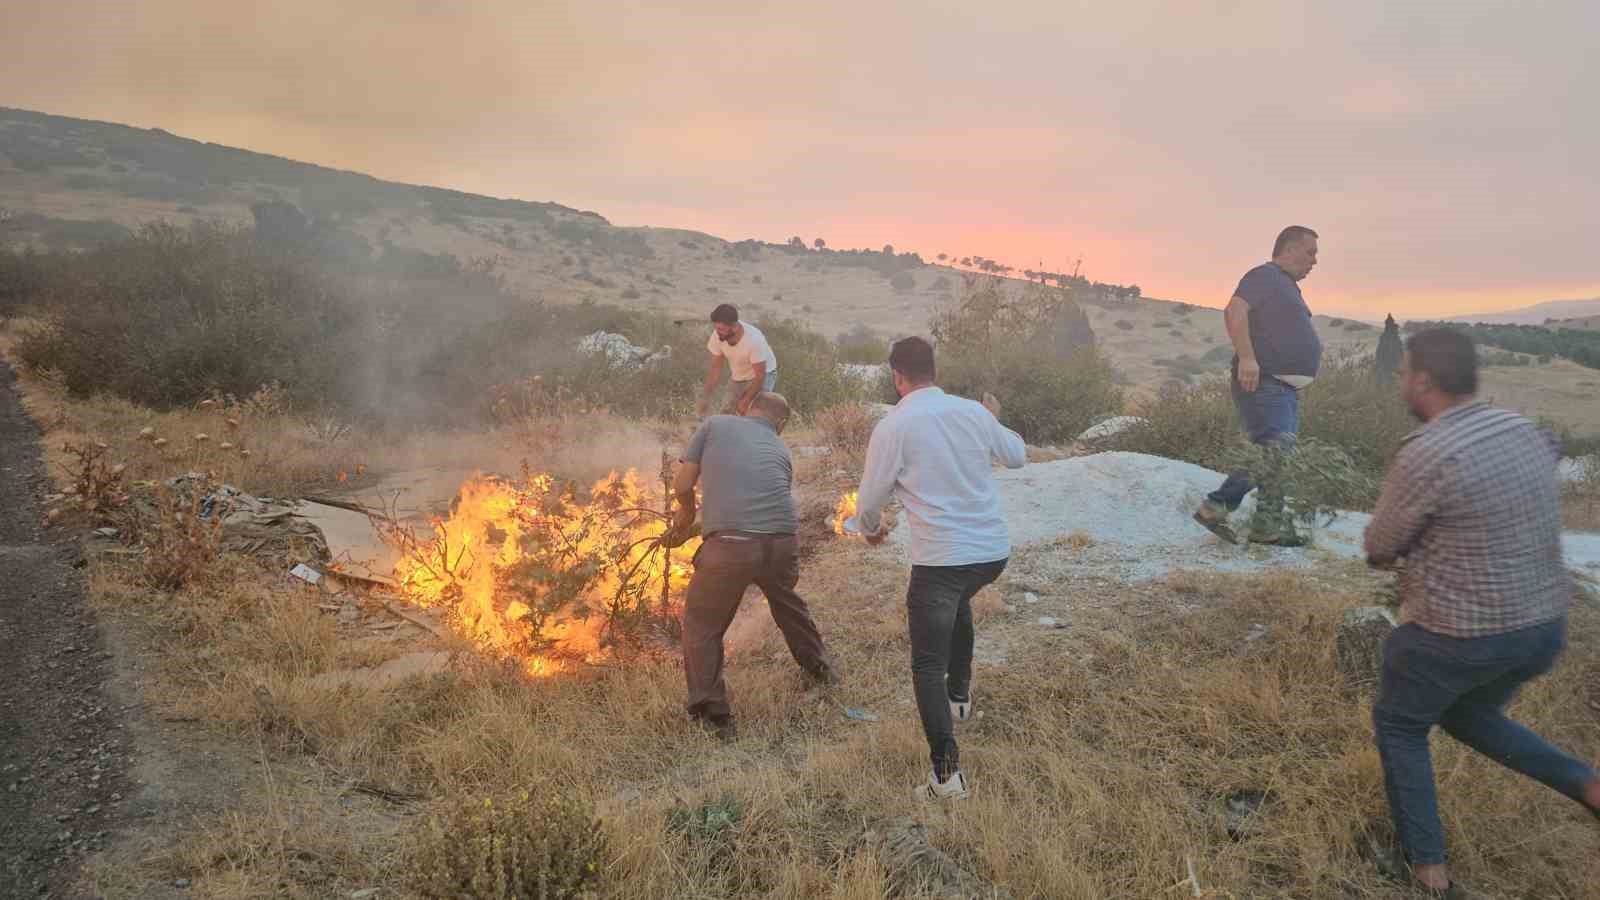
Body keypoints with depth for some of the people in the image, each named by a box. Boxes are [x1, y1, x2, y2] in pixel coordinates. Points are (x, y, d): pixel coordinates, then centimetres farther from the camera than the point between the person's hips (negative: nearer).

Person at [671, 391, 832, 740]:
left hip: (731, 545, -4)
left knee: (702, 625, 18)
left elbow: (682, 484, 9)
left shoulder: (715, 425, 13)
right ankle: (818, 667, 54)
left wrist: (687, 513, 30)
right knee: (787, 601, 34)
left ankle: (711, 713, 19)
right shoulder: (781, 450, 23)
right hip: (782, 541, 4)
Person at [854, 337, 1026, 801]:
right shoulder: (973, 412, 3)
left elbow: (869, 501, -3)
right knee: (958, 602, 37)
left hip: (940, 558, -5)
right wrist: (993, 420, 39)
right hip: (994, 550, 6)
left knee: (928, 666, 4)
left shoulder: (892, 427, -10)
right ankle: (959, 695, 45)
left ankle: (946, 772, -2)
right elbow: (1017, 455, 20)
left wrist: (872, 529, 20)